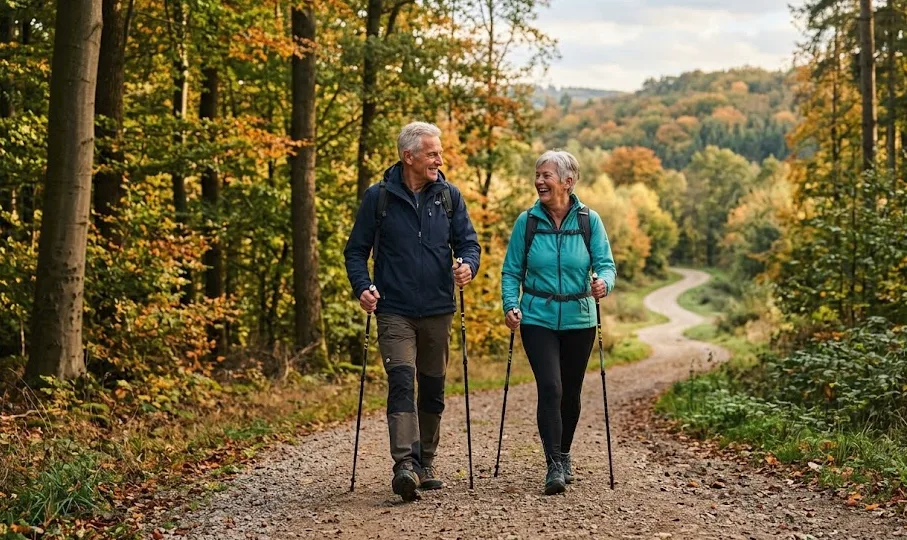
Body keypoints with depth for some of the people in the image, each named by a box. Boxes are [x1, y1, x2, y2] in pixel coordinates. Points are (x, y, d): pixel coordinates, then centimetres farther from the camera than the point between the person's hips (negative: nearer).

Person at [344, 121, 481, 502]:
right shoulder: (379, 197, -2)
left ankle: (426, 463, 25)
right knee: (401, 381, -18)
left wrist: (468, 265, -15)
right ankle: (405, 464, -23)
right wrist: (362, 287, -13)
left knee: (433, 389, 11)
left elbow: (468, 242, 7)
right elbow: (356, 250, 3)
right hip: (395, 311, -3)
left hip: (438, 311, 3)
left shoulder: (449, 195, 5)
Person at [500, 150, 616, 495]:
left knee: (571, 391, 12)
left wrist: (604, 282, -27)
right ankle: (554, 466, -10)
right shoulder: (527, 221, -2)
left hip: (579, 320, 1)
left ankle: (564, 455, 34)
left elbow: (605, 264, -5)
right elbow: (512, 271, 1)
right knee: (550, 388, -15)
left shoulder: (589, 220, -2)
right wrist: (511, 305, -13)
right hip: (538, 319, -1)